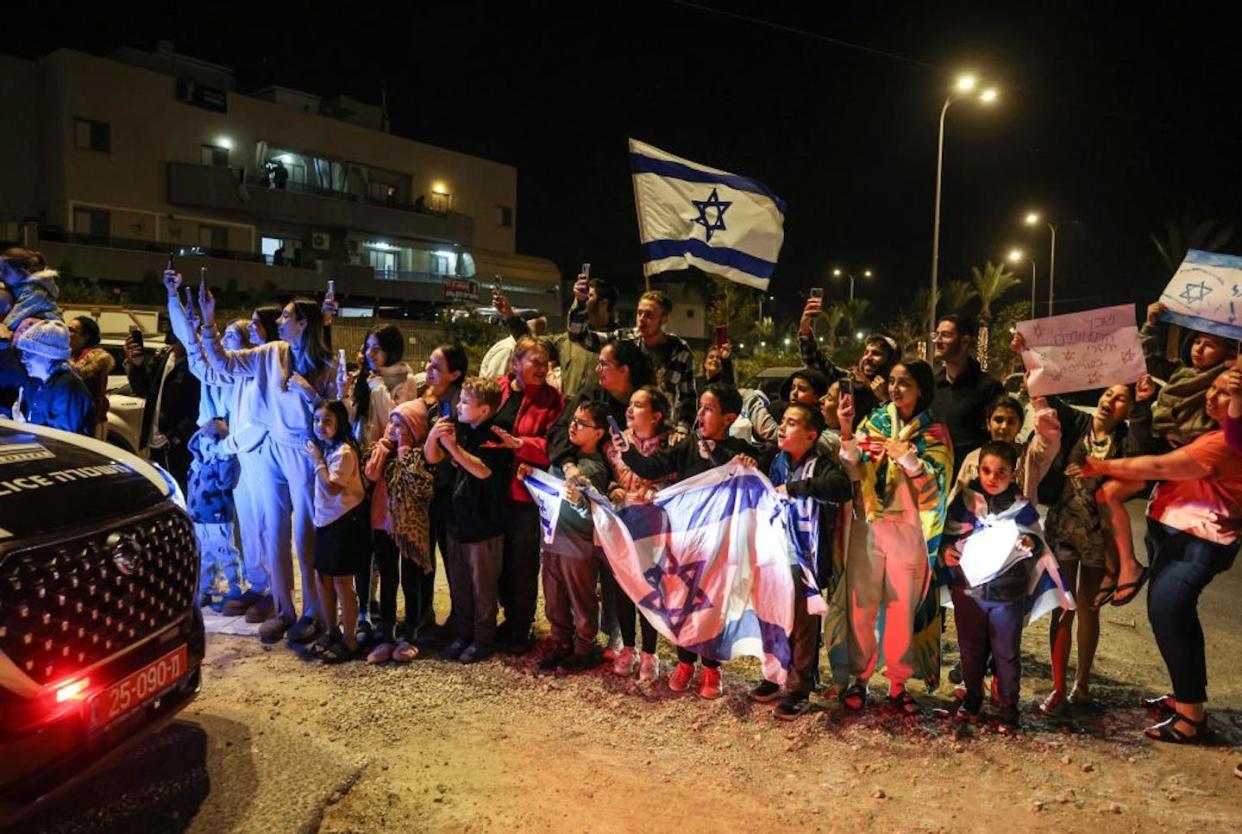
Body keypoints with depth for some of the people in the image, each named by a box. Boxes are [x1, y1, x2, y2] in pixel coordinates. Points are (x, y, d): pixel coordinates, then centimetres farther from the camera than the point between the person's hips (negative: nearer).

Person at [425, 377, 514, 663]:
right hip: (458, 520, 7)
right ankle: (463, 635, 30)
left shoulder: (496, 436, -16)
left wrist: (453, 446, -33)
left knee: (483, 586, 7)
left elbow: (483, 470, -28)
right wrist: (433, 436, -13)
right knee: (458, 584, 16)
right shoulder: (460, 429, 4)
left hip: (485, 525, -7)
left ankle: (484, 639, 21)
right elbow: (432, 458, 7)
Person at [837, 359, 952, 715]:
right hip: (868, 525, 1)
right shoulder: (873, 422, 6)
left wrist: (905, 454, -21)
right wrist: (847, 432, -13)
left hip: (909, 529, -1)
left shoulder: (933, 432, 2)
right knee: (861, 604, 2)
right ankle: (859, 678, 15)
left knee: (903, 608, 4)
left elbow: (932, 484, -9)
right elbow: (853, 472, -2)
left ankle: (898, 684, 17)